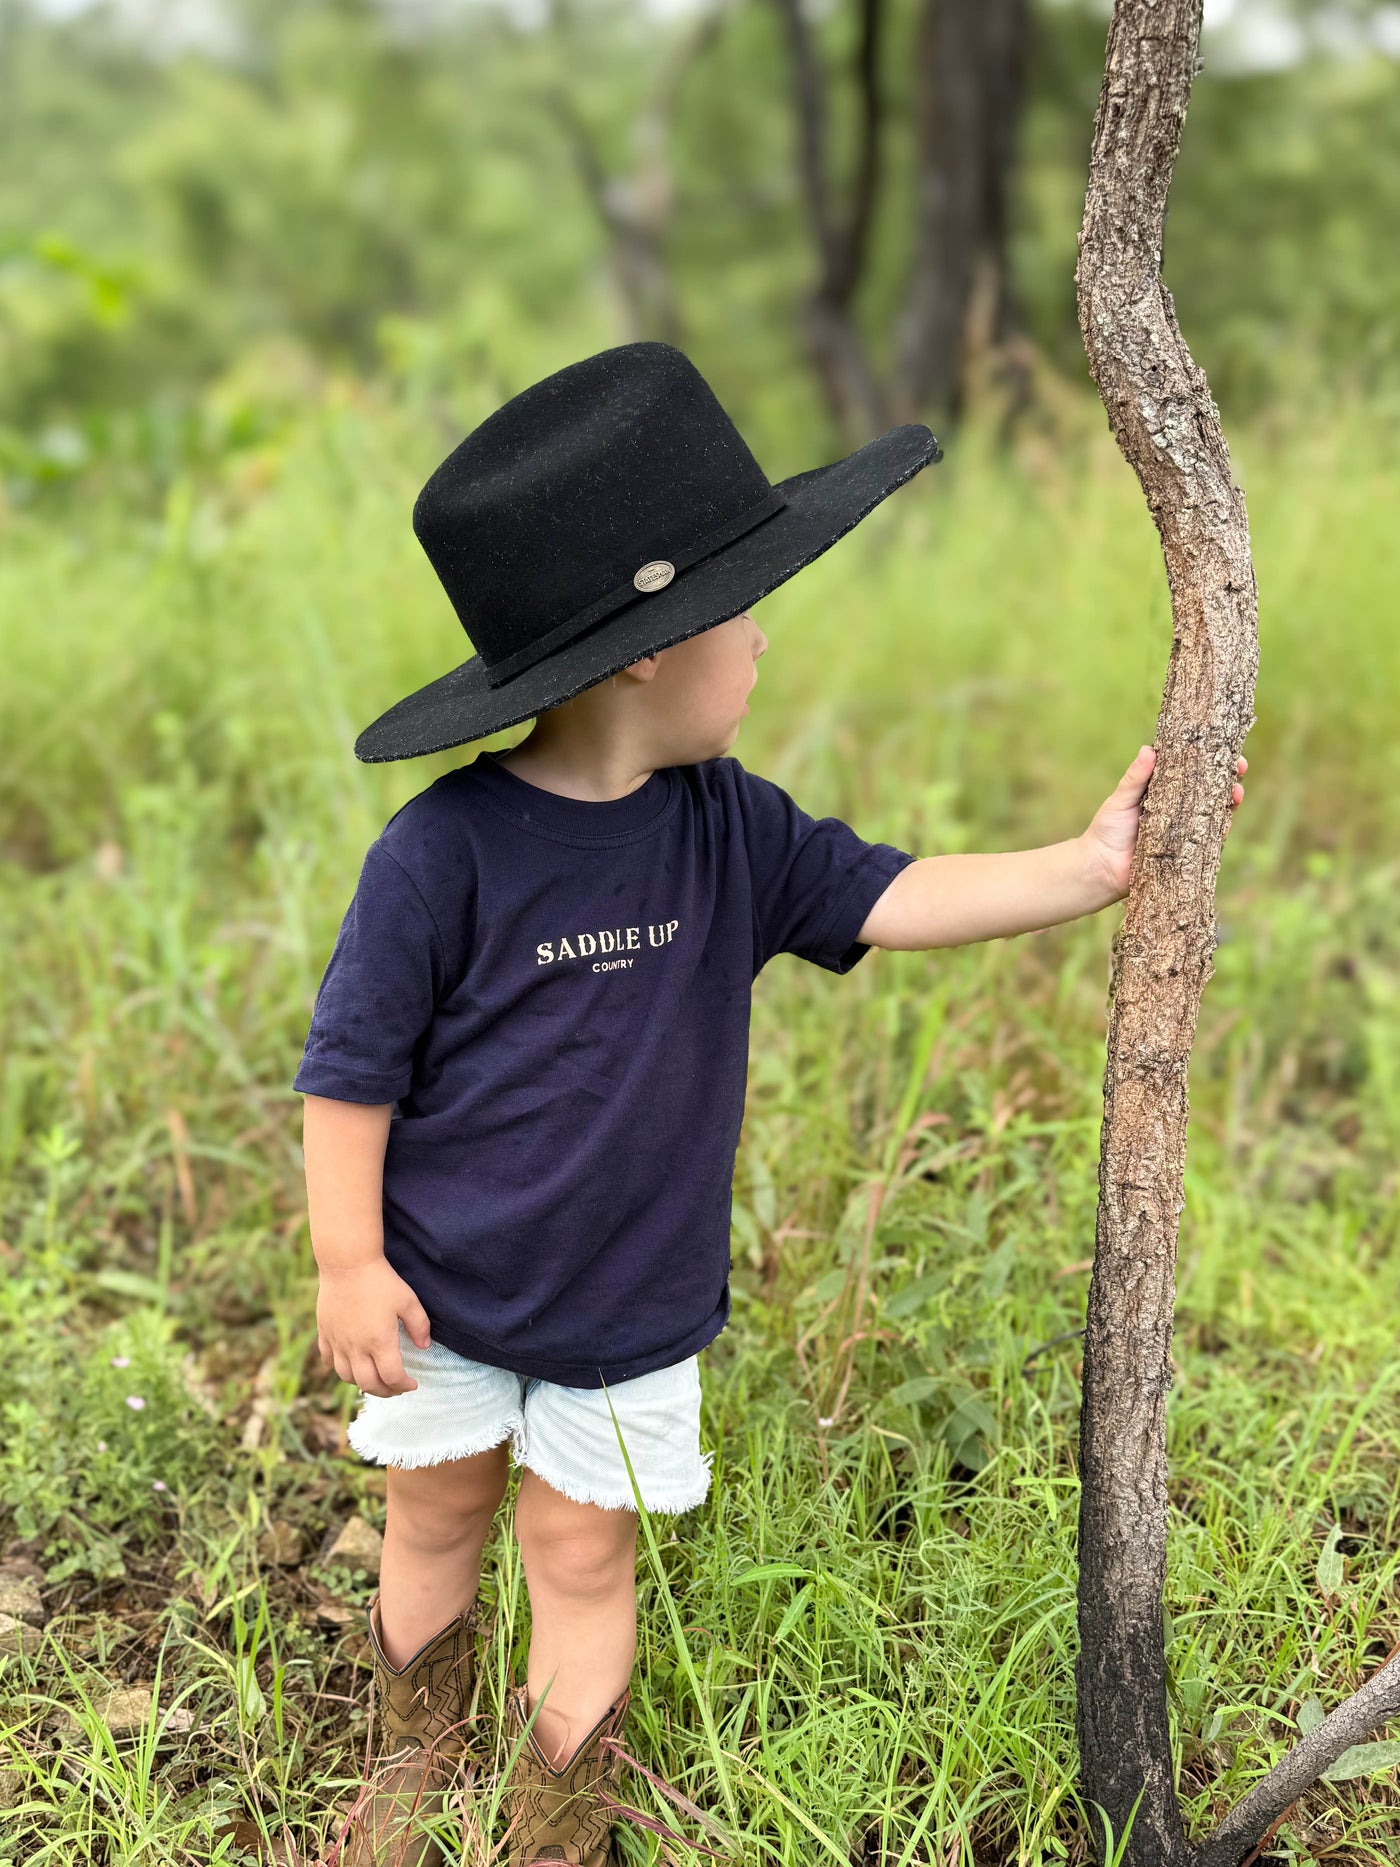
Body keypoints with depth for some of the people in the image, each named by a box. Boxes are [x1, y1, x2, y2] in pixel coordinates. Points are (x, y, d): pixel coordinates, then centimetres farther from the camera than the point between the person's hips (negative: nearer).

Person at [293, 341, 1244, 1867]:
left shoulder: (726, 825, -6)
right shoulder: (445, 851, -20)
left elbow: (885, 898, -5)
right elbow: (353, 1063, -13)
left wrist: (1084, 869, -15)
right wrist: (347, 1259, -12)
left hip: (635, 1309, 3)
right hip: (443, 1292, -2)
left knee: (582, 1561, 11)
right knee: (434, 1524, 17)